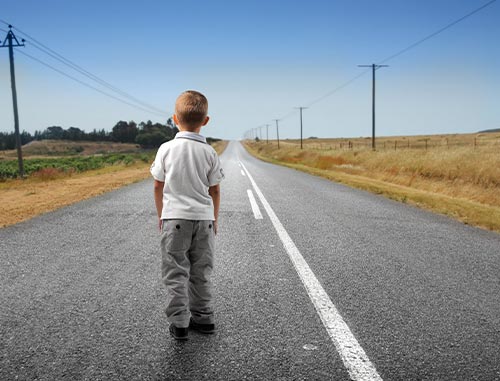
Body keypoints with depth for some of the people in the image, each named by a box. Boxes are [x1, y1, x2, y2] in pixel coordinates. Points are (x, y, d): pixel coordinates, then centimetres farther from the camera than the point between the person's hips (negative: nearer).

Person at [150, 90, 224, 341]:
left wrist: (161, 215, 14)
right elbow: (215, 190, 1)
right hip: (203, 218, 2)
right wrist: (214, 219, 13)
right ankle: (203, 318, 23)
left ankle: (179, 323, 7)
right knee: (201, 272, 14)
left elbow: (158, 186, 1)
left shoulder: (166, 149, -5)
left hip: (175, 218, -2)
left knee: (176, 272, 6)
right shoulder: (209, 152, -3)